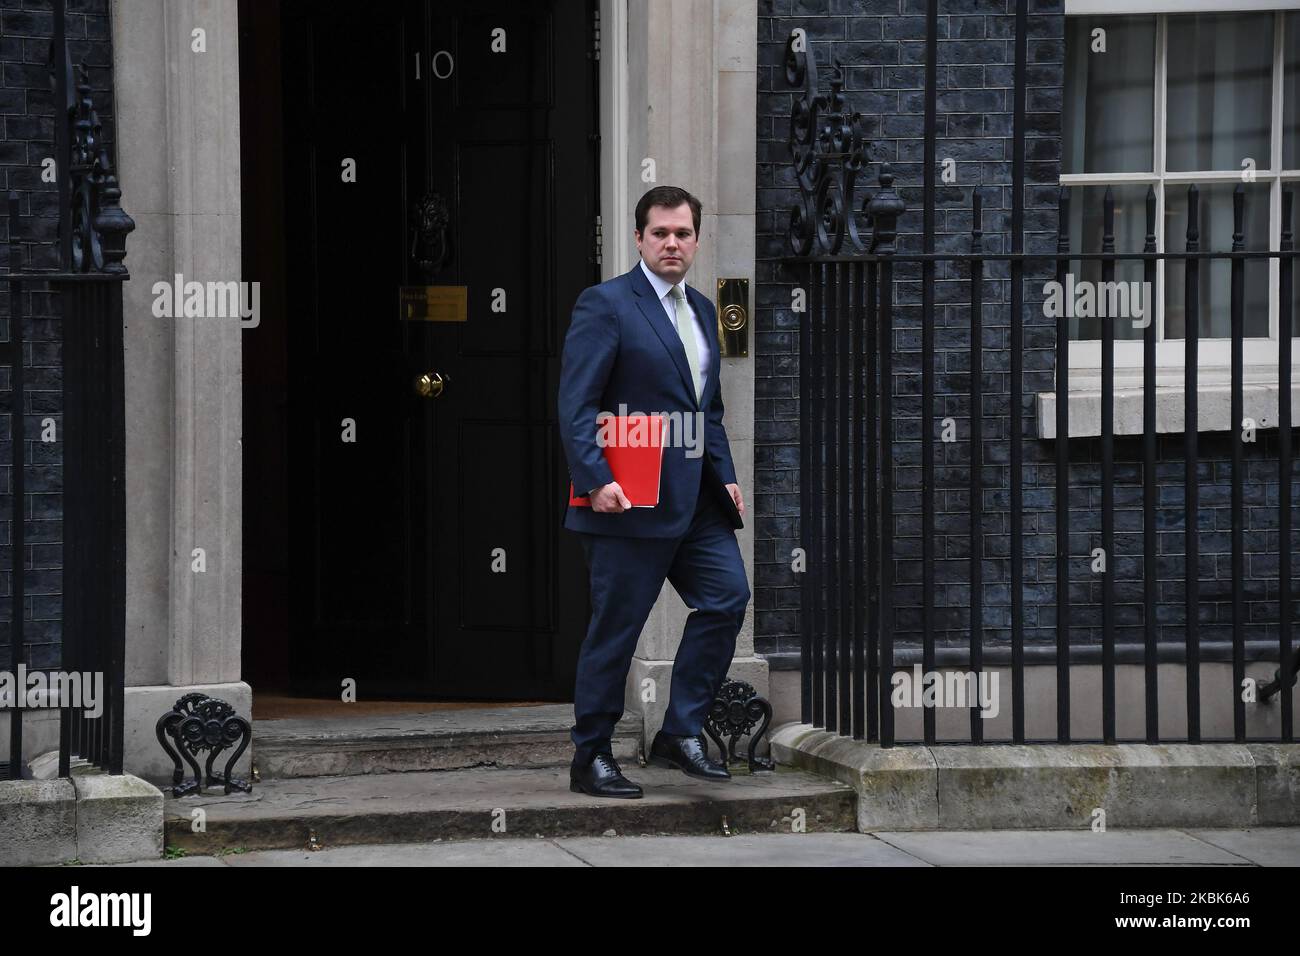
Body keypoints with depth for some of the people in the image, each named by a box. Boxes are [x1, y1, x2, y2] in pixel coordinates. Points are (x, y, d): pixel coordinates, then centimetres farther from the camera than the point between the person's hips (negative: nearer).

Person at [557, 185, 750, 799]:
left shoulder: (702, 311, 17)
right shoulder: (605, 305, -7)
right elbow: (575, 405, -13)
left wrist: (725, 476, 13)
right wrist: (596, 480, -22)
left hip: (696, 496, 7)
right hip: (630, 497, -7)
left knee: (727, 597, -2)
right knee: (616, 627, -2)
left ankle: (679, 735, 8)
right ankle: (591, 759, 8)